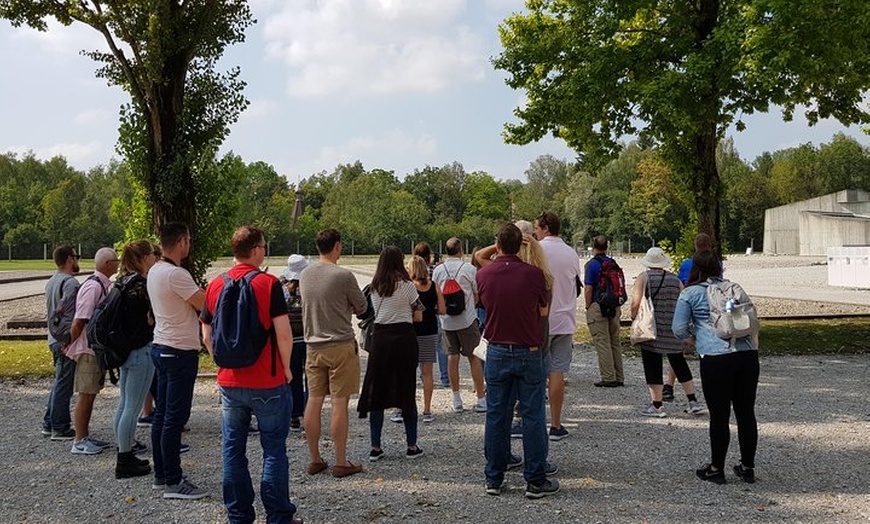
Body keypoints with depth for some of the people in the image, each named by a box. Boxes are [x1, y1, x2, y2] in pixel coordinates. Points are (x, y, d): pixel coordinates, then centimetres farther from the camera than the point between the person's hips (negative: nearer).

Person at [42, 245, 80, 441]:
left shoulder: (51, 282, 15)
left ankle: (49, 424, 25)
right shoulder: (70, 282, -17)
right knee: (64, 384, -2)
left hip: (55, 339, 10)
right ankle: (60, 428, 4)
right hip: (67, 340, -10)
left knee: (59, 382, 18)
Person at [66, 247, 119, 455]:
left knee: (91, 393, 15)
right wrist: (70, 345, -10)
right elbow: (79, 321, -19)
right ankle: (79, 442, 7)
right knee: (86, 394, -2)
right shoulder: (93, 286, -20)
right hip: (89, 349, -9)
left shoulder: (103, 285, 9)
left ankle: (85, 436, 25)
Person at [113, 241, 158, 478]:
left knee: (124, 405, 15)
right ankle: (125, 462, 4)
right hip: (141, 351, -10)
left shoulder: (124, 282, 9)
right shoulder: (141, 284, -18)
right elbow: (152, 319, -17)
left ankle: (124, 456, 25)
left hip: (125, 350, 10)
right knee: (133, 407, -3)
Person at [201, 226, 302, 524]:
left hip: (229, 382, 4)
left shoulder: (215, 286, 2)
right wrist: (286, 368, -1)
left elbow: (207, 336, 7)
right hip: (268, 382, -4)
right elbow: (284, 334, -15)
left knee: (233, 452, 12)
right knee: (274, 450, 6)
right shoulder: (268, 284, -12)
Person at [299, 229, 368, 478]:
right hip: (341, 346, -6)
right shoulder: (343, 276, -13)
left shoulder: (305, 275, 5)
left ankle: (315, 460, 18)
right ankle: (341, 463, 7)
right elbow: (362, 307, -1)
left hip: (314, 346, 6)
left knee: (314, 401, 10)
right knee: (339, 404, 0)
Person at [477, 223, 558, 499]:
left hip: (497, 352, 3)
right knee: (533, 416, 4)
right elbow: (544, 311, 2)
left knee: (496, 416, 9)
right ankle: (535, 481, 8)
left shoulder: (483, 275, -3)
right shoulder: (534, 274, -11)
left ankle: (494, 479, 15)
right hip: (528, 352, -2)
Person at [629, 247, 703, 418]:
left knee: (652, 366, 2)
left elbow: (636, 303, -14)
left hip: (651, 330, -4)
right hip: (673, 331, 4)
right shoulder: (675, 279, 9)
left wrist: (633, 318, 2)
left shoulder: (643, 278, -4)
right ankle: (693, 402, 17)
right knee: (679, 364, 14)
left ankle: (656, 406, 3)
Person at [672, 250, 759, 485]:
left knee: (719, 415, 3)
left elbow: (679, 329, 0)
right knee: (746, 412, 11)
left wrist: (694, 332, 19)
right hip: (747, 354, 5)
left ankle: (716, 469, 14)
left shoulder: (689, 294, 2)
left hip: (716, 359, -5)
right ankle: (747, 467, 22)